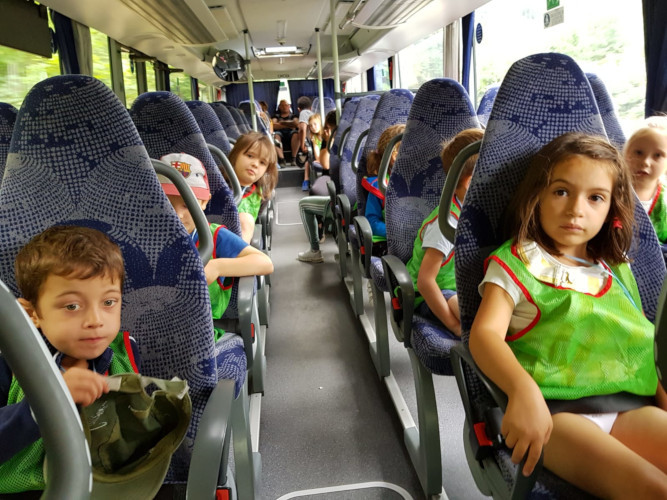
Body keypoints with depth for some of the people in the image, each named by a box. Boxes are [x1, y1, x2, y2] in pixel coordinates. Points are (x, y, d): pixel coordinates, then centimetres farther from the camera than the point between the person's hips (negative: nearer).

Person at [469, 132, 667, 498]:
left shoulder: (617, 271, 20)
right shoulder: (514, 263, 1)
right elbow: (485, 333, -14)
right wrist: (523, 390, -32)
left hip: (628, 405, 6)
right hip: (553, 408, -6)